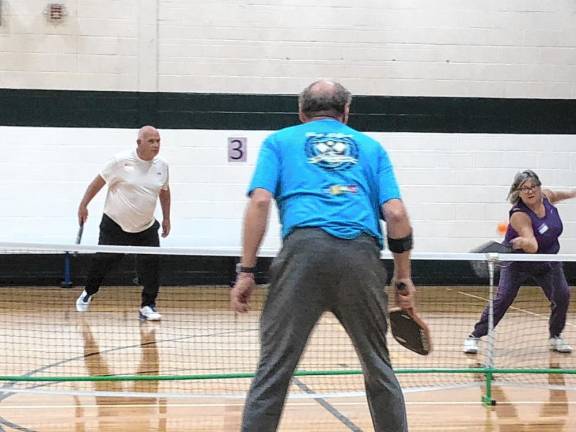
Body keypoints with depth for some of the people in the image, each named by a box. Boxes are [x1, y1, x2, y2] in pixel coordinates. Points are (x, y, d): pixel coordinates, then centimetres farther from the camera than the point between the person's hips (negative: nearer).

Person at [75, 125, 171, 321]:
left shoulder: (162, 166, 0)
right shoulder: (121, 161, -13)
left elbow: (164, 191, 17)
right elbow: (99, 181, -4)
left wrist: (166, 218, 16)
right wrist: (83, 205, -5)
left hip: (146, 228, 3)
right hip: (115, 224, -3)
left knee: (151, 265, -11)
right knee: (102, 262, 7)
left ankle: (147, 307, -1)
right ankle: (88, 293, 33)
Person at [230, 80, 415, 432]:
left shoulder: (280, 141, 23)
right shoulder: (370, 146, 27)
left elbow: (260, 201, 7)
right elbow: (396, 213, 14)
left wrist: (246, 271, 6)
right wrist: (404, 278, 19)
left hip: (303, 246, -1)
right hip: (362, 251, 2)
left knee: (274, 367, -1)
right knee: (378, 366, 16)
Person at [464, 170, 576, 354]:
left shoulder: (546, 195, -13)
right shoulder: (519, 215, -32)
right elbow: (533, 247, -43)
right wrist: (524, 242, -63)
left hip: (547, 262, 5)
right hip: (518, 263, -5)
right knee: (503, 299, -15)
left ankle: (555, 337, 12)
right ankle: (474, 337, -5)